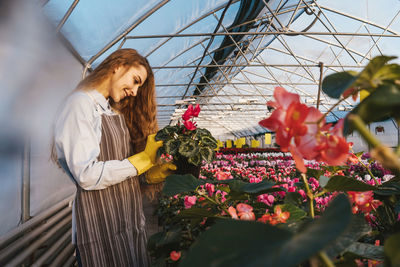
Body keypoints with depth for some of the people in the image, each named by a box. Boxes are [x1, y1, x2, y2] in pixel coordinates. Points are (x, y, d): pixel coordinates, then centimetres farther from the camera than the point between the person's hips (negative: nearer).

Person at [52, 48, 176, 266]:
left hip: (129, 215, 8)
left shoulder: (115, 111, 15)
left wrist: (150, 174, -6)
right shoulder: (80, 103, -13)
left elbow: (118, 165, 10)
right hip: (100, 222, -8)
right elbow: (87, 176, -21)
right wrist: (143, 159, -17)